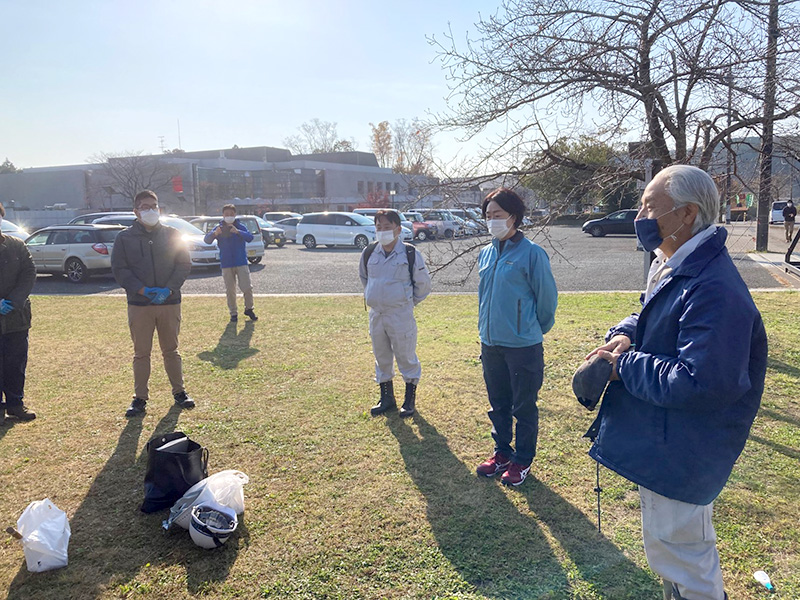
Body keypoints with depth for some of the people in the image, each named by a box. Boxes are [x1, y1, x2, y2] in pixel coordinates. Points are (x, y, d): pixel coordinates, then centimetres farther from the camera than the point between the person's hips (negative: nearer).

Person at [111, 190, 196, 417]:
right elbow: (119, 269, -1)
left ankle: (179, 391, 23)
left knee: (171, 350, 11)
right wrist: (143, 290, -14)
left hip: (170, 302, 1)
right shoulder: (125, 237, 3)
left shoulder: (172, 235, 6)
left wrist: (169, 289, -11)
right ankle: (140, 397, 16)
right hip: (139, 304, -1)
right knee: (141, 353, 6)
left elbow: (184, 265, 3)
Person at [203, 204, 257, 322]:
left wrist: (238, 232, -33)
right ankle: (233, 313, 16)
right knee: (230, 291, 5)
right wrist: (214, 234, -30)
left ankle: (249, 309, 15)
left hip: (241, 262, -1)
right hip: (226, 264, 1)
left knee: (247, 287, -5)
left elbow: (250, 237, -15)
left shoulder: (240, 227, 0)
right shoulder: (219, 228, 3)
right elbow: (207, 240, -8)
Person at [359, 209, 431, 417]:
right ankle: (386, 398, 28)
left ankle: (410, 400, 19)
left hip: (401, 315, -5)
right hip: (376, 314, 5)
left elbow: (423, 282, 1)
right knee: (381, 357, 14)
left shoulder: (410, 254, -9)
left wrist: (409, 302, 6)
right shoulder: (369, 253, 3)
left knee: (406, 357, 4)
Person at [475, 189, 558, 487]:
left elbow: (547, 297, -6)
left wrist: (535, 330, 5)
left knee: (524, 407, 8)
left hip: (523, 345, -6)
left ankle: (522, 460, 25)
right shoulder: (486, 253, 7)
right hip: (490, 344, 6)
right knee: (498, 404, 18)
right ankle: (502, 452, 35)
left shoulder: (531, 253, -13)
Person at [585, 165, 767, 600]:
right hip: (662, 440, 10)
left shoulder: (714, 289, -29)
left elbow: (700, 383, -33)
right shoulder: (670, 266, 4)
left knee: (676, 550, 8)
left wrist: (625, 366, -22)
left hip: (680, 452, -10)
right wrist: (624, 334, -3)